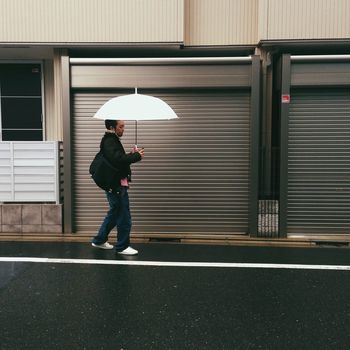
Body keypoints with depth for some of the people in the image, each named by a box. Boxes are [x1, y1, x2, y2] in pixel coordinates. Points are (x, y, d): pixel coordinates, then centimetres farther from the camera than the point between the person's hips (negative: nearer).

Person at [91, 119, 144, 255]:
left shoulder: (111, 140, 17)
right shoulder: (109, 141, -16)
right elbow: (118, 159, -31)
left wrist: (132, 155, 2)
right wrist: (137, 156, -21)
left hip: (114, 184, 11)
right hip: (116, 185, -11)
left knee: (114, 213, 21)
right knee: (124, 217, -2)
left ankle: (99, 240, 31)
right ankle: (122, 246, 10)